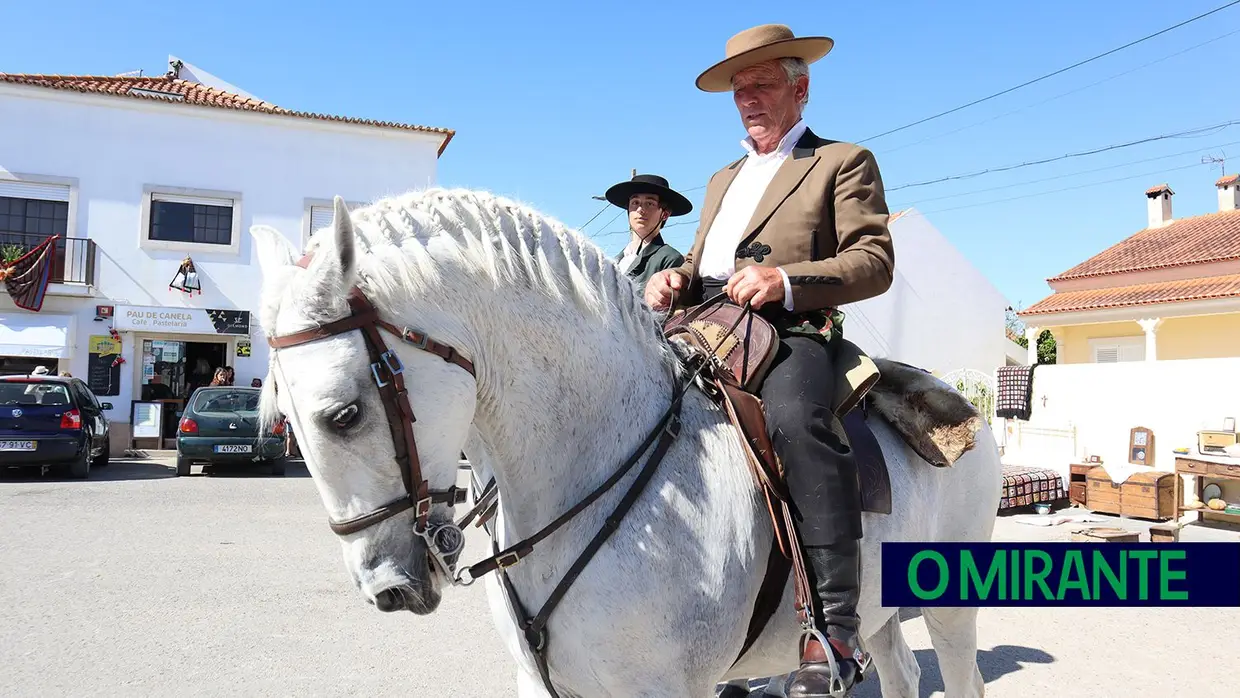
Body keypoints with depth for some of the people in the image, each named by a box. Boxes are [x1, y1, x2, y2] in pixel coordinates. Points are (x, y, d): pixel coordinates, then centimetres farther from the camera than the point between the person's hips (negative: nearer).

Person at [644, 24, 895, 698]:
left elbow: (875, 261, 1)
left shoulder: (843, 161, 14)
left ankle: (834, 625, -31)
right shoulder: (723, 179, 35)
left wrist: (785, 280, -17)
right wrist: (674, 278, 8)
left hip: (789, 331, -7)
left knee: (797, 418, -37)